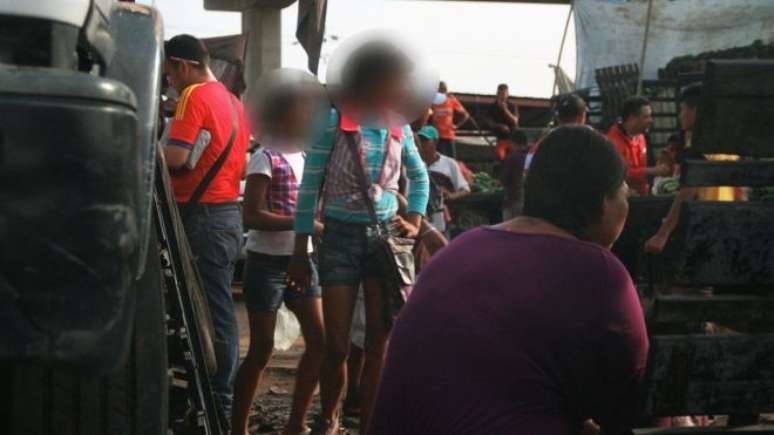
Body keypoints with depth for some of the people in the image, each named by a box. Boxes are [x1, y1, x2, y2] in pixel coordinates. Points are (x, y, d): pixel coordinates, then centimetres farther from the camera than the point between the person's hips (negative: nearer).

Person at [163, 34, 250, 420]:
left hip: (202, 215, -9)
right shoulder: (233, 100, 17)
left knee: (210, 312, -5)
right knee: (218, 310, 12)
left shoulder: (195, 95, -11)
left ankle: (217, 402, 1)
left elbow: (176, 157, -21)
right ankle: (221, 398, 19)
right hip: (228, 211, 9)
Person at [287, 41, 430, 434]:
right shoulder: (335, 121, -8)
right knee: (336, 346, 2)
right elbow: (310, 187, -6)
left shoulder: (399, 129, 4)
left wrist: (415, 220, 8)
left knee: (379, 342, 3)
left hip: (386, 236, 3)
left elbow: (419, 176, 22)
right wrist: (300, 253, -6)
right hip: (341, 237, -3)